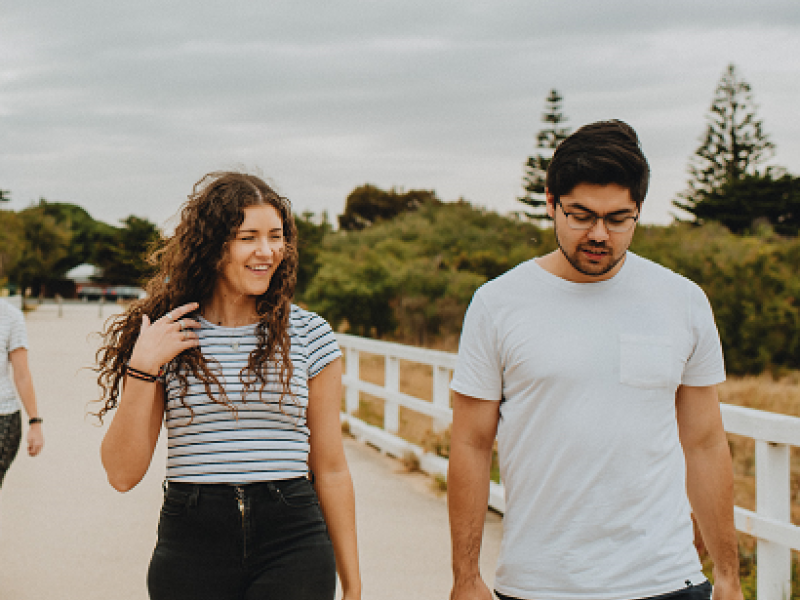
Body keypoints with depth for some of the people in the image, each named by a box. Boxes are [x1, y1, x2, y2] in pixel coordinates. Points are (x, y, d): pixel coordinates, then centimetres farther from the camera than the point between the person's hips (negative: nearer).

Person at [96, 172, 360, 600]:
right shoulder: (163, 333, 2)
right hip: (190, 545, 0)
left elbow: (330, 470, 8)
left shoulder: (308, 334, 4)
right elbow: (123, 474, -1)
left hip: (293, 547, 0)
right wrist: (142, 368, -11)